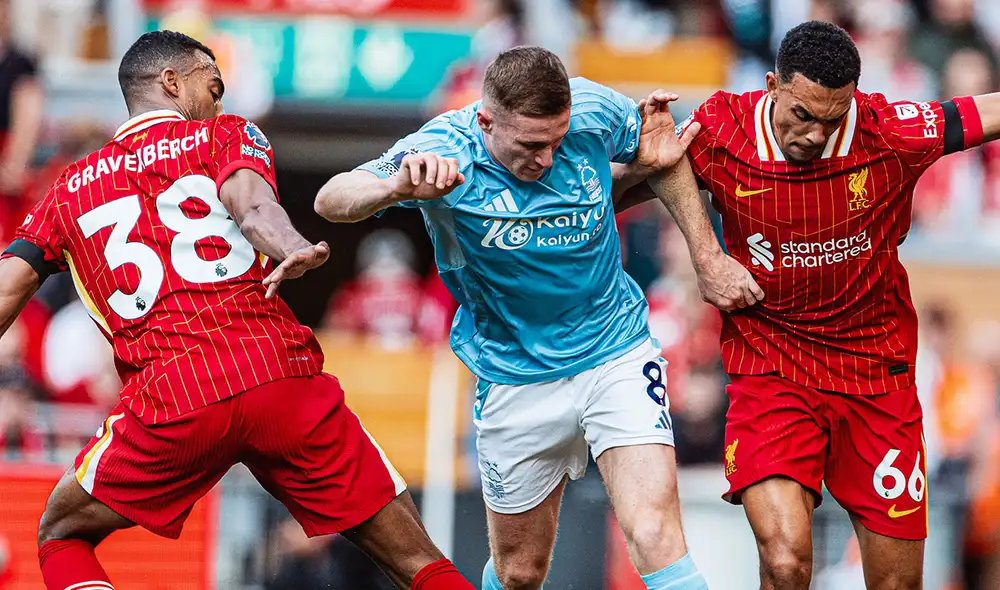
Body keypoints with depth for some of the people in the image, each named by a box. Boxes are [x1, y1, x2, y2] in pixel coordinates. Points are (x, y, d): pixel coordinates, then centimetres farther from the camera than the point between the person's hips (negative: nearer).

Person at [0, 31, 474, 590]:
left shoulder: (68, 192, 22)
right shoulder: (226, 135, 14)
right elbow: (249, 202, -8)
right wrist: (294, 250, -27)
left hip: (168, 403, 1)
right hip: (282, 374, -1)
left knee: (62, 537, 22)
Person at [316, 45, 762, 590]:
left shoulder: (594, 110, -14)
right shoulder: (442, 151, -21)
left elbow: (648, 153, 10)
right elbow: (330, 201, -31)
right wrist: (397, 188, -52)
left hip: (617, 355, 0)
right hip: (516, 377, 0)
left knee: (655, 535, -21)